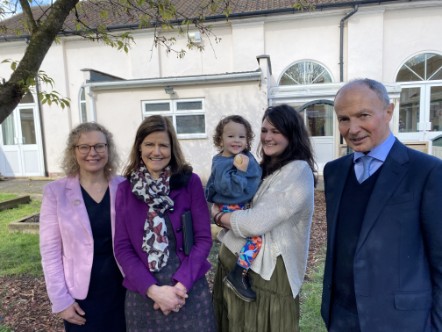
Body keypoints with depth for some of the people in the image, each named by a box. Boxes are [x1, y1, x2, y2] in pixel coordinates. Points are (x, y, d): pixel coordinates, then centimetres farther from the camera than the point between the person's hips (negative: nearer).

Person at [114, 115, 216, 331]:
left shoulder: (190, 182, -7)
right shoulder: (125, 190, -2)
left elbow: (203, 238, -6)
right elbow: (122, 247, -3)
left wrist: (181, 285, -14)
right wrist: (153, 289, -12)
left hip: (190, 290, -1)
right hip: (142, 293, 1)